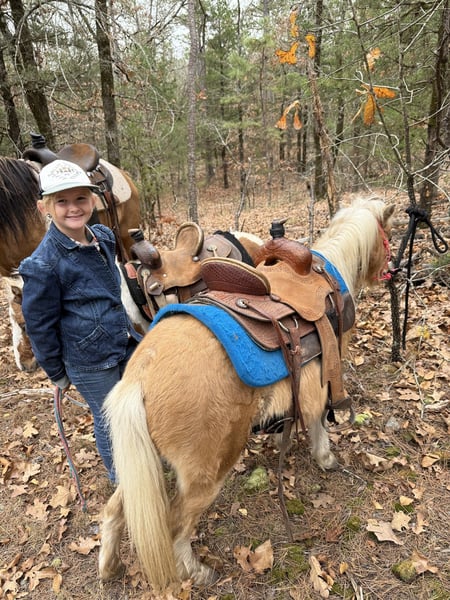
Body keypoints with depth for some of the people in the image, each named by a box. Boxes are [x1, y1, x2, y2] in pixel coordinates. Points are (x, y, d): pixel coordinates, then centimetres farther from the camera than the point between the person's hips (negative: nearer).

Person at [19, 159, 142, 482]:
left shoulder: (104, 236, -2)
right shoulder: (43, 264, -22)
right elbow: (40, 326, -12)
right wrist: (57, 374, -3)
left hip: (126, 343, 6)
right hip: (89, 361, -6)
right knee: (109, 418, 14)